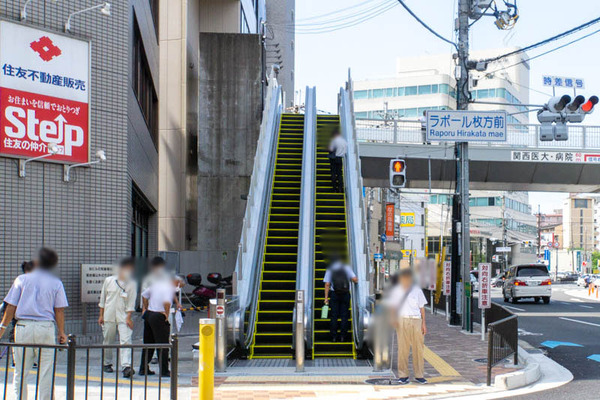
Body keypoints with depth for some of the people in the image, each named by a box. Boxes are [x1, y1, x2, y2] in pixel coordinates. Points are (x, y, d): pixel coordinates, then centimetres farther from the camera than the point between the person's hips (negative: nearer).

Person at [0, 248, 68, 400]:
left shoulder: (22, 279, 5)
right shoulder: (56, 283, 4)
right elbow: (59, 310, 0)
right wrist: (61, 332, 6)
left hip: (23, 326, 1)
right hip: (46, 328, -1)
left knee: (20, 372, 7)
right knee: (45, 371, 3)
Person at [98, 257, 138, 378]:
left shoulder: (132, 284, -1)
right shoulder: (109, 281, 3)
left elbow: (131, 302, -1)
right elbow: (103, 299, 9)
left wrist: (128, 317, -10)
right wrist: (101, 315, 8)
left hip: (123, 317, -1)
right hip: (109, 317, 1)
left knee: (126, 340, -15)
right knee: (108, 341, 11)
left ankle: (126, 366, -23)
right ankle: (107, 363, 30)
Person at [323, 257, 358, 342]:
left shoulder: (330, 270, 4)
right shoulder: (346, 268, 3)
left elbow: (327, 284, -2)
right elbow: (355, 279, -6)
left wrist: (326, 298, -1)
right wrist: (351, 279, 18)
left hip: (334, 294, 0)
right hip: (345, 294, 0)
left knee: (333, 316, 4)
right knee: (344, 316, 5)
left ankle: (334, 337, 1)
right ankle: (343, 337, 2)